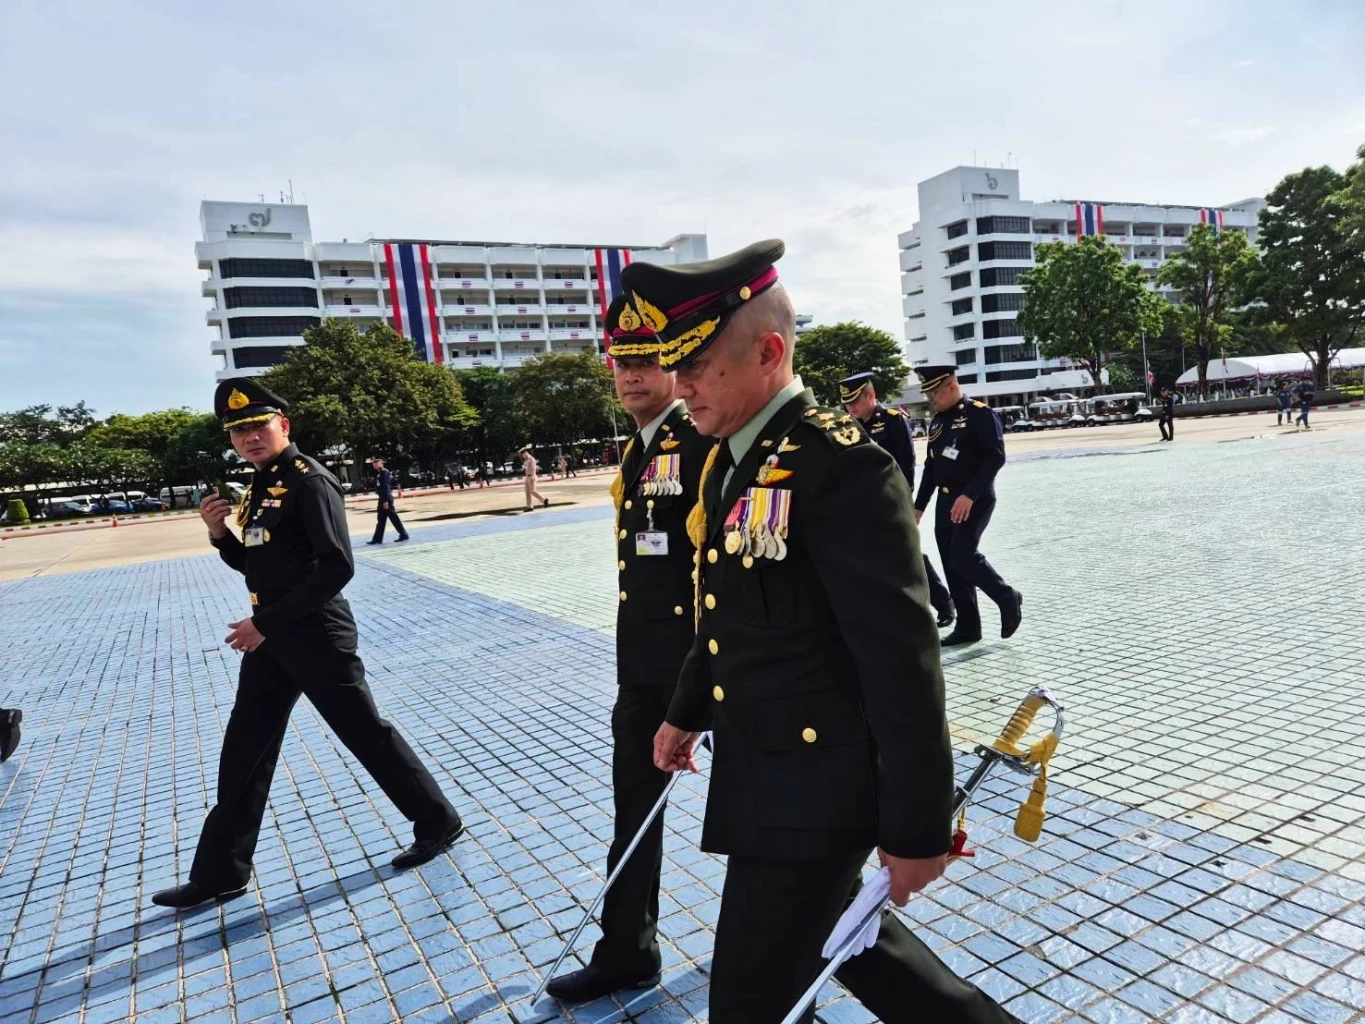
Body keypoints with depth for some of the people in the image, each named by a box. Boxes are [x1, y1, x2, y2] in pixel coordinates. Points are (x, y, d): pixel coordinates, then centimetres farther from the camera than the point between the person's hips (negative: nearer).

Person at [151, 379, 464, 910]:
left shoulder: (310, 481, -16)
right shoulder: (261, 485, 12)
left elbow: (337, 567, -24)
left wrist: (267, 622, -21)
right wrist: (220, 533, 0)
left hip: (316, 635, -9)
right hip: (270, 638, 9)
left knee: (366, 733, 2)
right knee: (244, 751, 14)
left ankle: (438, 821, 20)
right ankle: (220, 872, 28)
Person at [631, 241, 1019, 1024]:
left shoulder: (839, 465, -23)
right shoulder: (732, 460, 6)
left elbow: (903, 660, -22)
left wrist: (917, 828, -17)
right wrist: (688, 712, 26)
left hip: (814, 787, -9)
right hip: (762, 768, 9)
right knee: (842, 935, 26)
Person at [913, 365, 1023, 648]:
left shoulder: (981, 414, -9)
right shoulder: (937, 422, 13)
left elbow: (996, 457, -17)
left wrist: (969, 495, -24)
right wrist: (918, 506, 14)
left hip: (975, 500, -7)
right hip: (945, 501, 7)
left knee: (962, 557, -14)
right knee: (950, 564, 6)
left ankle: (1008, 598, 10)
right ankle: (967, 627, 16)